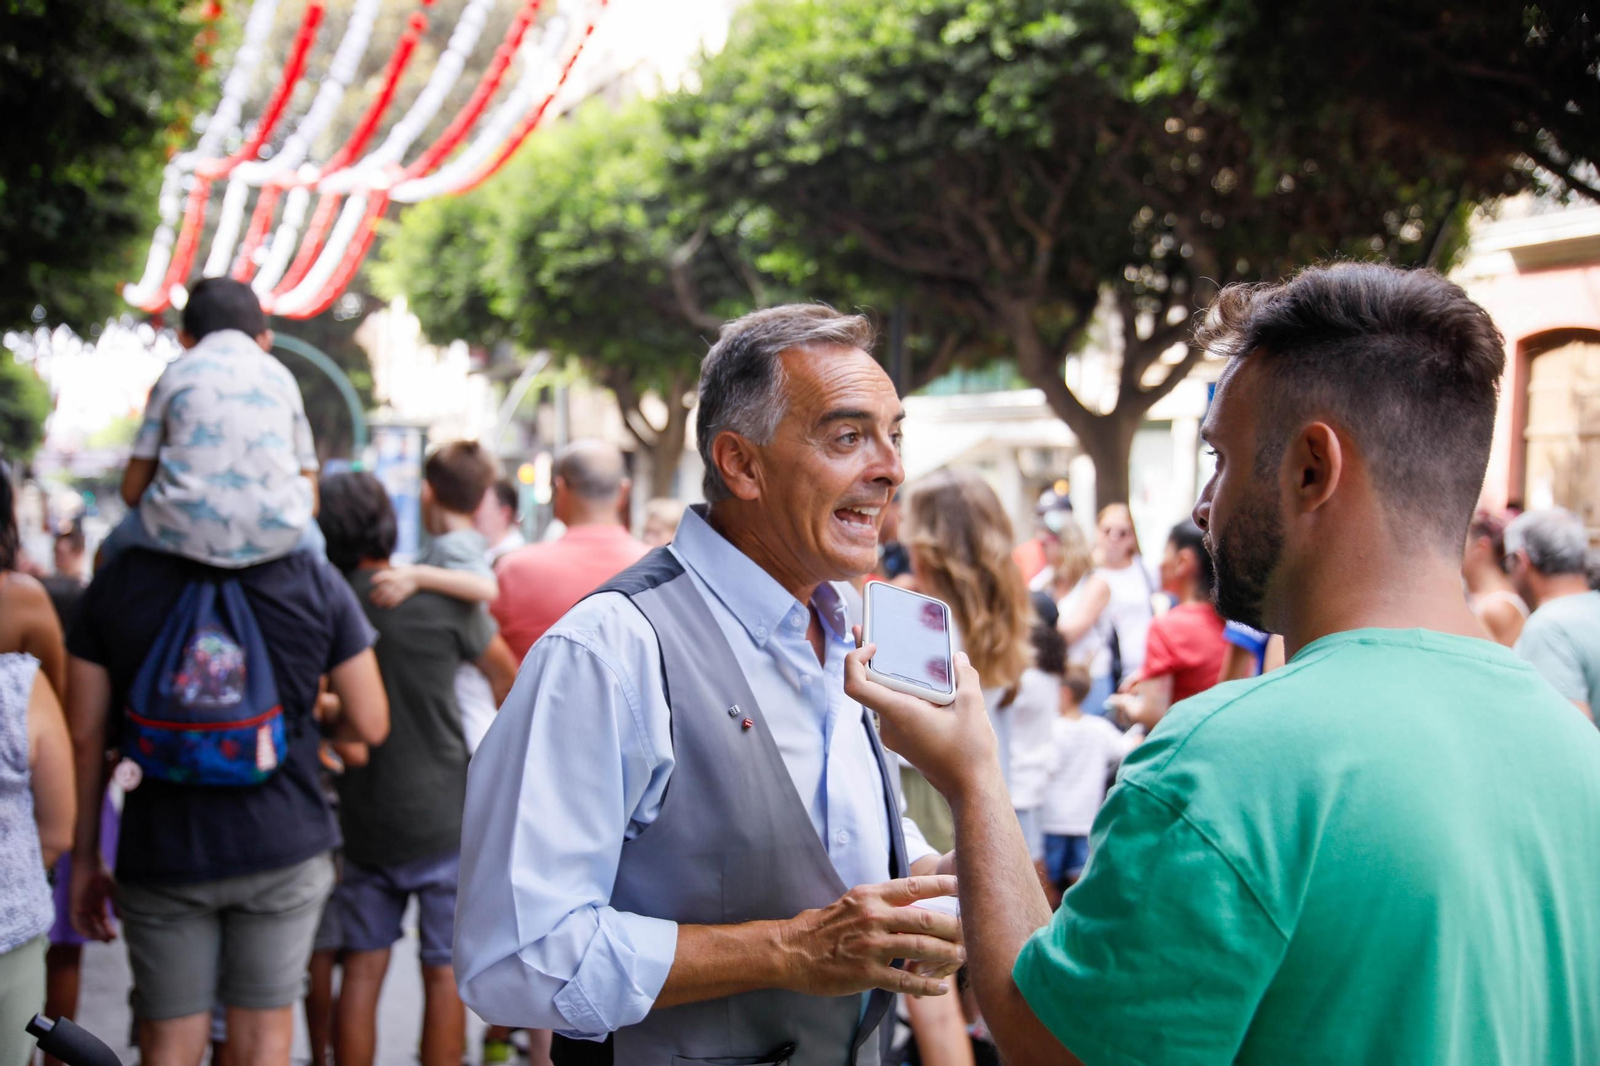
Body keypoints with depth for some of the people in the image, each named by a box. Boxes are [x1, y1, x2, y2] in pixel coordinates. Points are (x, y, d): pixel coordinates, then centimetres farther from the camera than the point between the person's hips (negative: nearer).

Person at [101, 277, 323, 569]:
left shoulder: (175, 374, 13)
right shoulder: (282, 377, 17)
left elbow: (132, 490, 11)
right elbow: (310, 500, 15)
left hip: (186, 535, -1)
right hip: (274, 535, 1)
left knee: (110, 554, 30)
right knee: (309, 540, 37)